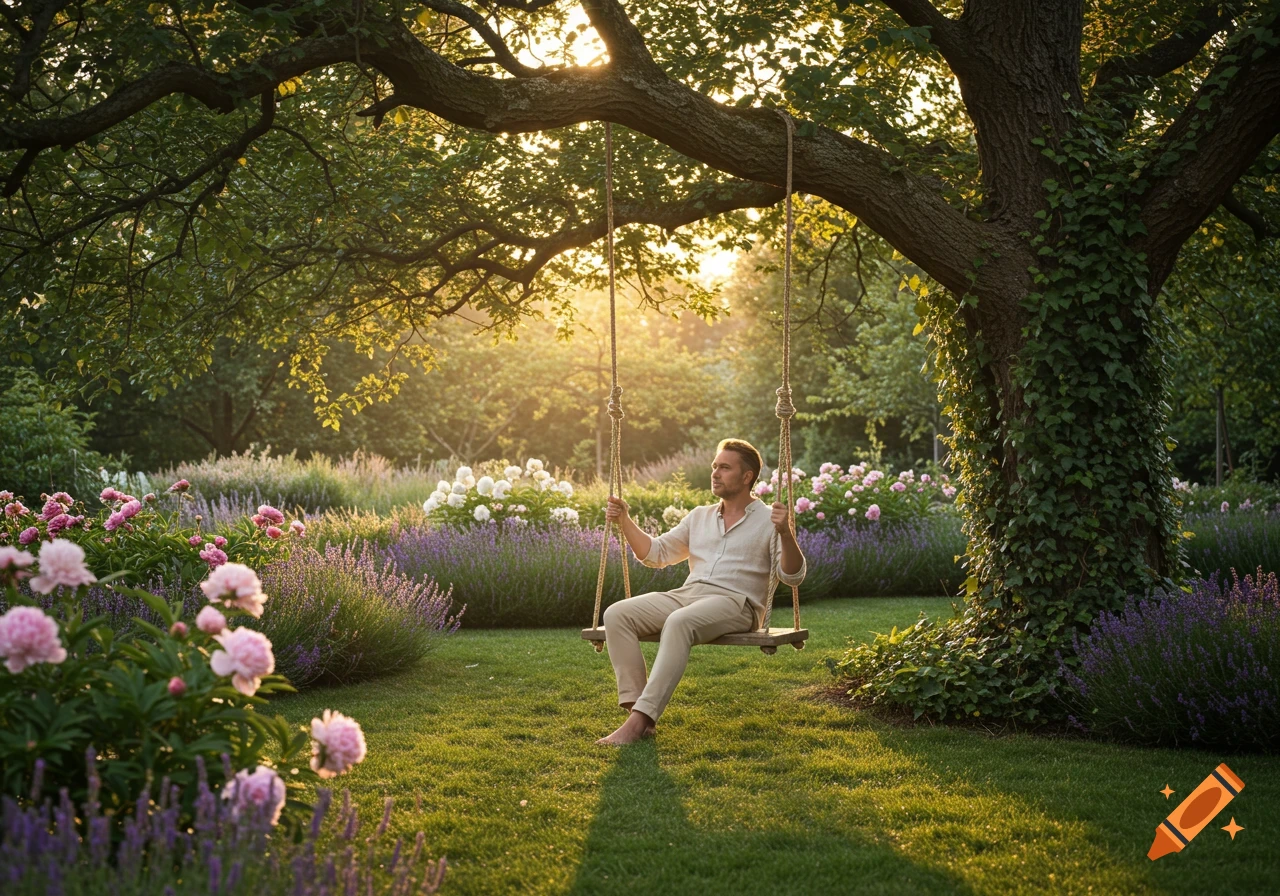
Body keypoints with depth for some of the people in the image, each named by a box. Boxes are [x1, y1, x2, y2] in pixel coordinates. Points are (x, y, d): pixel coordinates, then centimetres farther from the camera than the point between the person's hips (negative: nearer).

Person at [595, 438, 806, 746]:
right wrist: (625, 521, 13)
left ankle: (639, 720, -40)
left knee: (679, 622, -38)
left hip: (734, 602, -6)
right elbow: (656, 553, 25)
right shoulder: (699, 517, 23)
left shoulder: (767, 521, 6)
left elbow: (792, 576, -4)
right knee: (616, 614, -18)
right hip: (686, 594, 6)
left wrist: (785, 533, -21)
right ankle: (635, 705, -25)